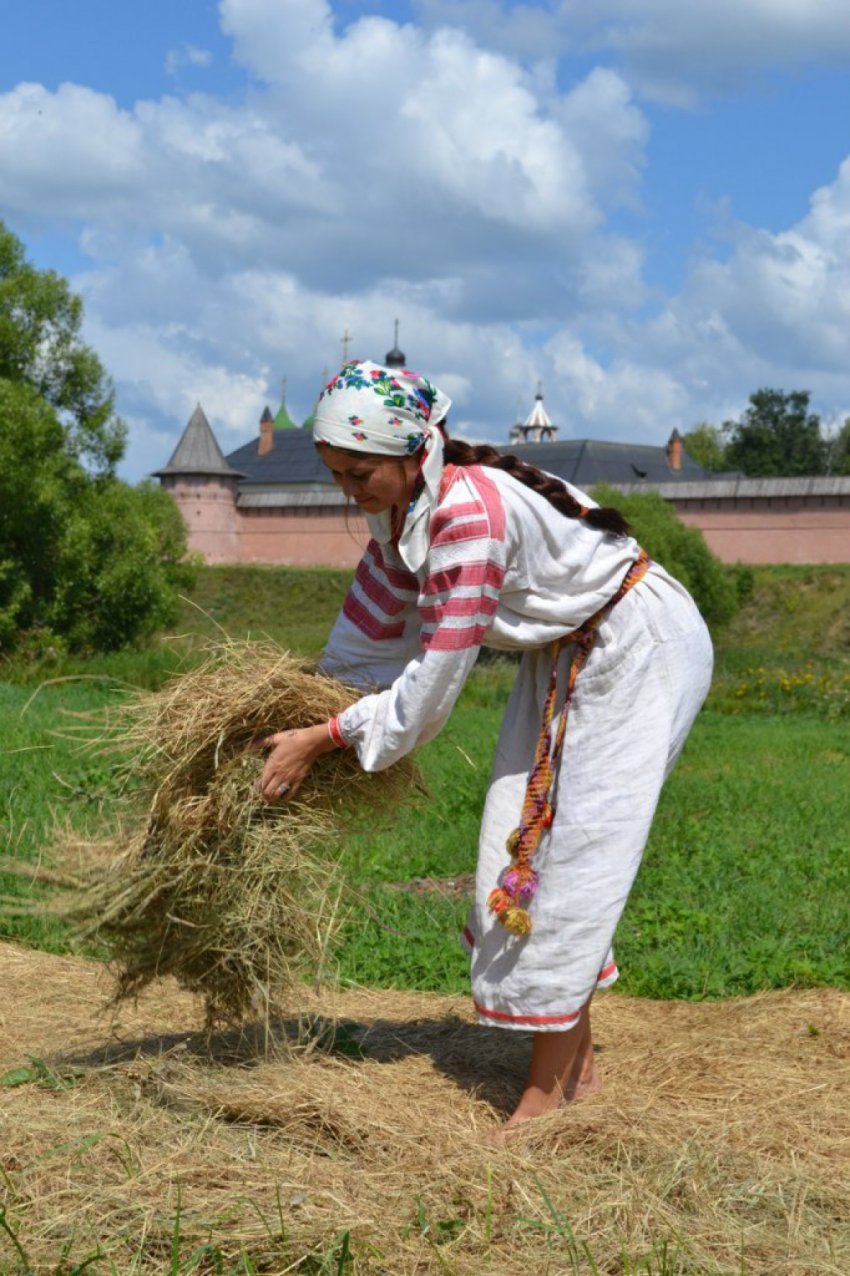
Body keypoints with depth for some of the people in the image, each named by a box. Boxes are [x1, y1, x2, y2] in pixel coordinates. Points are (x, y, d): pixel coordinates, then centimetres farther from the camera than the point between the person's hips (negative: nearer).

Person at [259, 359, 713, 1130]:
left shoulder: (468, 510, -33)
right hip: (564, 657, 10)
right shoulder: (403, 504, -5)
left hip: (639, 650, -9)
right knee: (528, 840, 9)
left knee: (571, 851, -11)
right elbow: (373, 623, 7)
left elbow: (437, 674, -31)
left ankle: (546, 1096, -5)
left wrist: (323, 739, -25)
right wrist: (315, 704, 7)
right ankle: (577, 1064, 19)